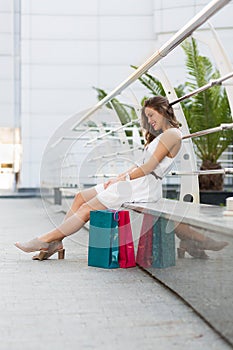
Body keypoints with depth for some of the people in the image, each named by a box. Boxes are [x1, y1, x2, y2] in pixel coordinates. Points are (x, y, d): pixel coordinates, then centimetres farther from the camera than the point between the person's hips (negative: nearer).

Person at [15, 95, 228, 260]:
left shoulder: (171, 134, -9)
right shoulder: (160, 135, 22)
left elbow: (147, 168, -14)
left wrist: (122, 179, -7)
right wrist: (118, 178, 6)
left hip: (145, 187, -10)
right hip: (137, 183, 10)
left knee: (88, 209, -16)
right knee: (81, 197, 1)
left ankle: (49, 239, -12)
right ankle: (56, 242, -5)